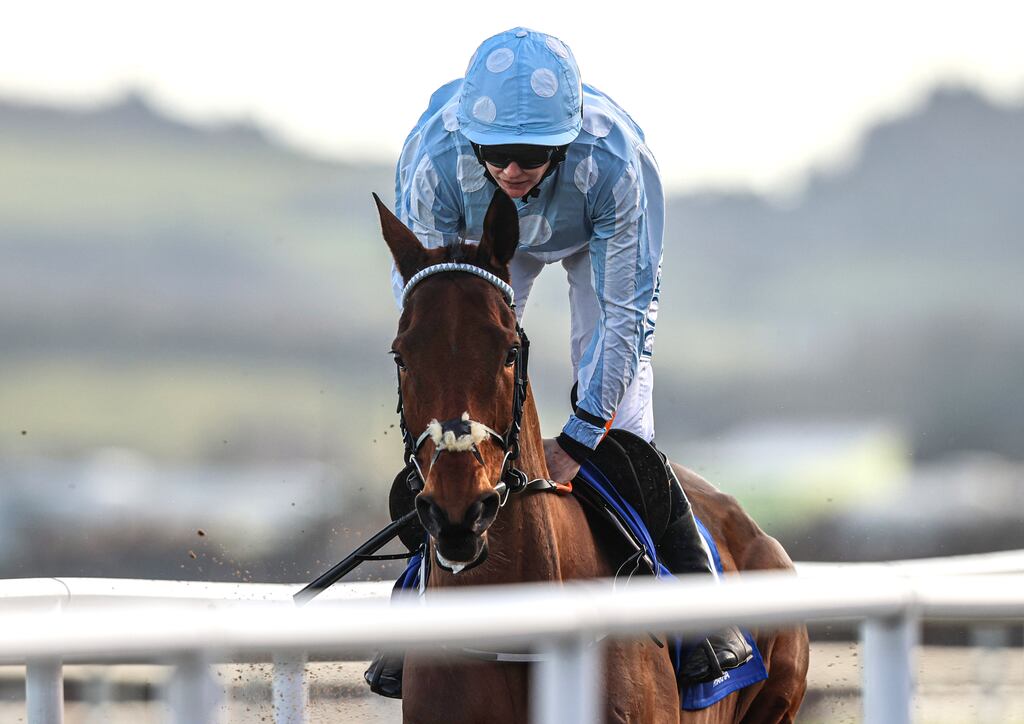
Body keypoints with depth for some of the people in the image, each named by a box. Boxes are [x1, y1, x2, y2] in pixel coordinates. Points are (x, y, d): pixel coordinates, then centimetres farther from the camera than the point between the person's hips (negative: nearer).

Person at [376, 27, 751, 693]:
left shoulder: (614, 159, -44)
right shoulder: (434, 161, -40)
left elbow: (628, 311, -34)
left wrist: (578, 440, -35)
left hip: (596, 238, -2)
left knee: (622, 431, -12)